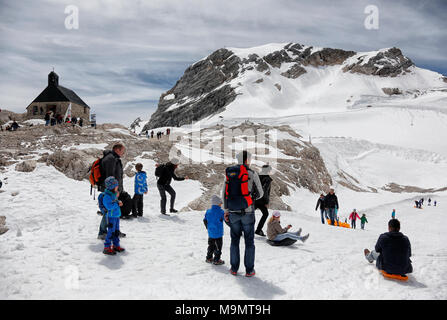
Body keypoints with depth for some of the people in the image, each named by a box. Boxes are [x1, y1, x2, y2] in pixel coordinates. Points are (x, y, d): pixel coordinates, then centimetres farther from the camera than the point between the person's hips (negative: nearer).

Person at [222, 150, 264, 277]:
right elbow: (260, 193, 0)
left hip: (233, 212, 4)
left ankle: (234, 268, 19)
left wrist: (226, 210, 15)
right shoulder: (251, 173, -8)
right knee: (249, 241, 8)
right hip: (247, 212, -3)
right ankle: (249, 270, 13)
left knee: (234, 240, 15)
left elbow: (224, 193, 8)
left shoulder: (229, 173, 5)